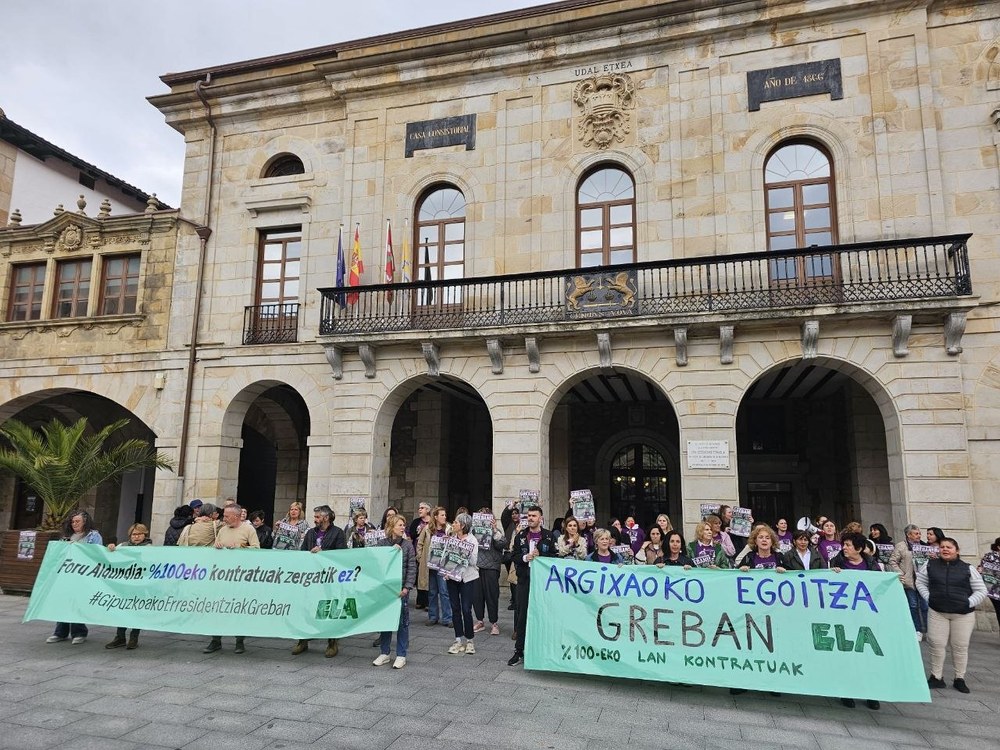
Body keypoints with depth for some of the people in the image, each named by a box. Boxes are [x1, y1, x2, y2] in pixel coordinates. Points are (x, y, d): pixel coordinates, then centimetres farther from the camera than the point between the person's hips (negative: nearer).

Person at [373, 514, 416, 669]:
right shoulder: (382, 543, 3)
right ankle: (384, 653, 22)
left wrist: (407, 587, -10)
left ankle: (401, 655, 13)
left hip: (401, 588, -1)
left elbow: (412, 568, -2)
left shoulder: (407, 545, 1)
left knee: (402, 621, 3)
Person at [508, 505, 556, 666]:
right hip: (524, 579, 2)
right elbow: (513, 555, 6)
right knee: (521, 615, 4)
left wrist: (539, 556, -16)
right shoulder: (520, 536, 6)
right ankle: (519, 651, 13)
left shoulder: (548, 536, 1)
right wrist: (525, 557, -12)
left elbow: (553, 556, -1)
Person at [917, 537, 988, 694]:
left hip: (963, 614, -1)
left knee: (960, 646, 7)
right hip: (937, 612, 1)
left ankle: (959, 679, 22)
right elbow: (920, 582, 10)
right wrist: (929, 598, -2)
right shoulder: (930, 565, 1)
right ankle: (936, 677, 13)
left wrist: (968, 603, -9)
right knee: (936, 645, 1)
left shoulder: (968, 568, -3)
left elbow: (981, 591, 1)